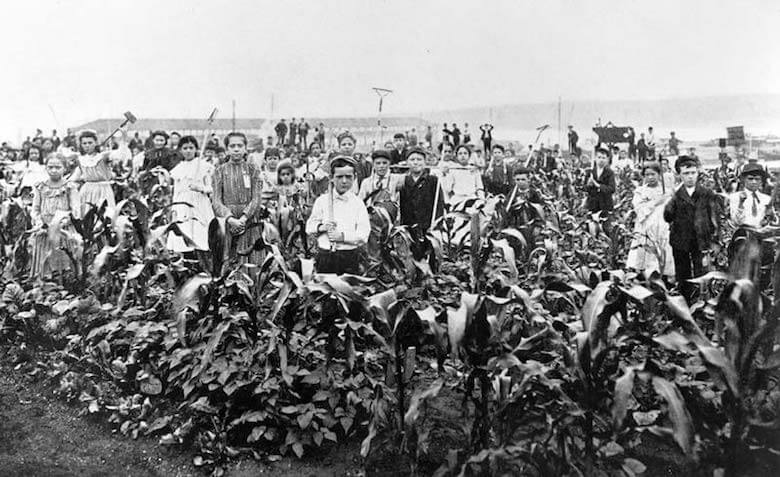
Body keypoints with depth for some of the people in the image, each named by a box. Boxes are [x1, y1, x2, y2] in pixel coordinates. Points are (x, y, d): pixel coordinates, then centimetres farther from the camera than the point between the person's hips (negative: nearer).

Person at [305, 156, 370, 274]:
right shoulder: (322, 201, 7)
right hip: (325, 256, 1)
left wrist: (343, 236, -15)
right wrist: (321, 227, -10)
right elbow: (309, 228, 10)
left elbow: (363, 235, -4)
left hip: (350, 257, -1)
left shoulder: (358, 203, 3)